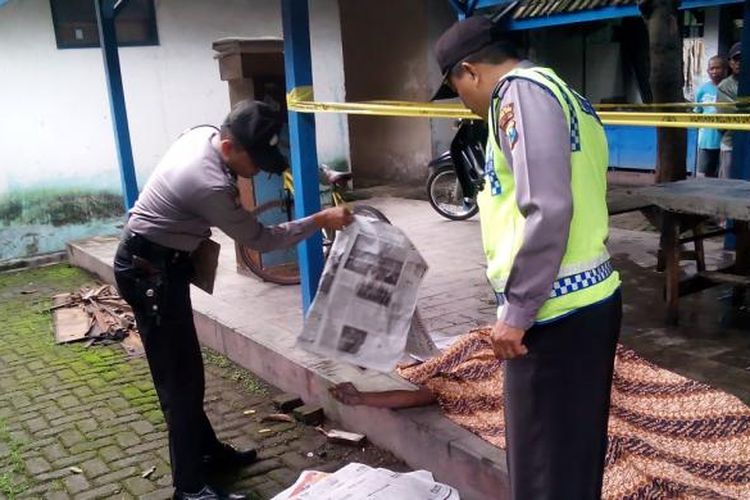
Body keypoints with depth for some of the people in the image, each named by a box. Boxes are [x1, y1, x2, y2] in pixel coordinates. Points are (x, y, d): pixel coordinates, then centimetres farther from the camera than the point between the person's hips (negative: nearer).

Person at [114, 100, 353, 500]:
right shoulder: (210, 186, -30)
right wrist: (320, 221, -13)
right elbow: (260, 239, -19)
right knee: (181, 379, -4)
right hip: (149, 271, -10)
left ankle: (207, 450, 32)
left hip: (157, 262, 10)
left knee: (183, 370, 18)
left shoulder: (203, 135, -3)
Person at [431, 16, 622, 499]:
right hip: (590, 298, 10)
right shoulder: (564, 95, 17)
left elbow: (547, 211, -23)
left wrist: (516, 311, -18)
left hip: (557, 311, -10)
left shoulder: (522, 92, -12)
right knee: (575, 452, 20)